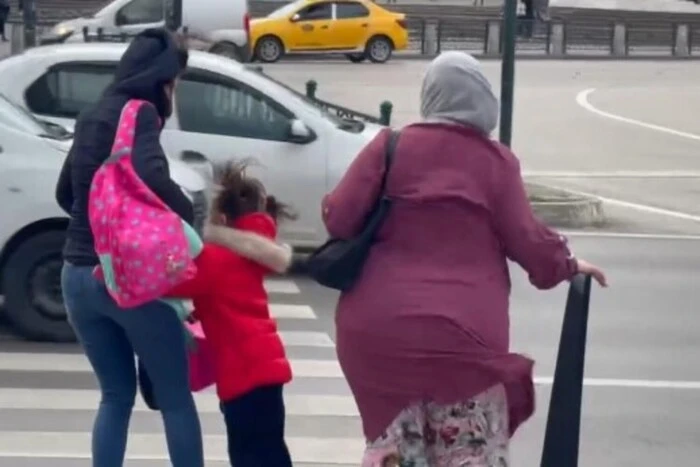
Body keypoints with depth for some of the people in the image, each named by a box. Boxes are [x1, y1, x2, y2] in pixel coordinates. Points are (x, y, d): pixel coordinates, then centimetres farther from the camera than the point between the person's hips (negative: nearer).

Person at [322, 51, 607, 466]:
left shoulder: (391, 146, 2)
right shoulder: (495, 160, 0)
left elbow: (340, 219, 0)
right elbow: (526, 240, 0)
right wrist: (566, 265, 19)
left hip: (382, 325, 2)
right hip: (462, 330, -2)